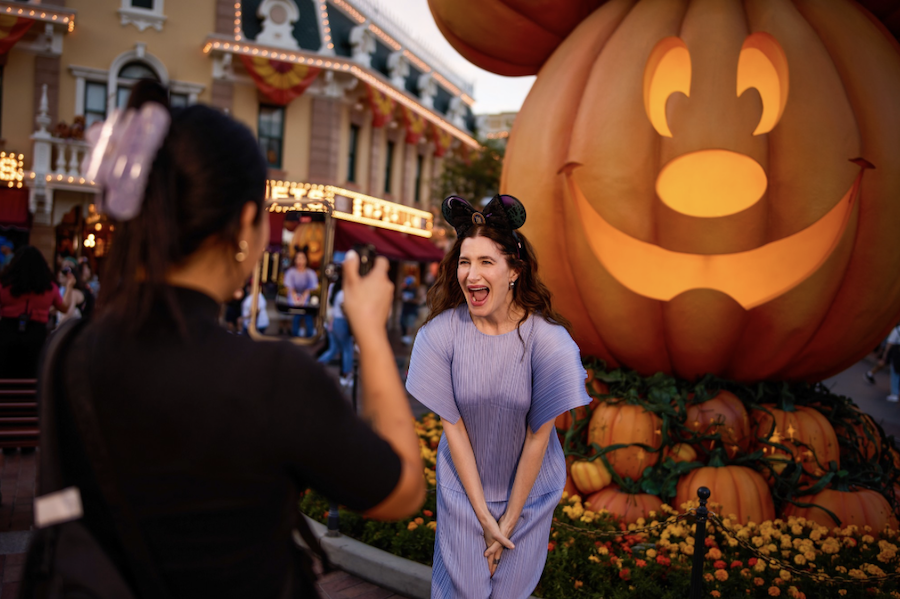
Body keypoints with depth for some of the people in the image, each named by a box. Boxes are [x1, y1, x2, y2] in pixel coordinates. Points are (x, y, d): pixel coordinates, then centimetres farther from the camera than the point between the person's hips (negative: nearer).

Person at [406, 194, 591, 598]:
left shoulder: (547, 340, -23)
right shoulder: (440, 334, -19)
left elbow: (539, 436, -15)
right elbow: (453, 427, -13)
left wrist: (510, 518, -8)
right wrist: (483, 515, -9)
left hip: (528, 488, 0)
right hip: (464, 485, 1)